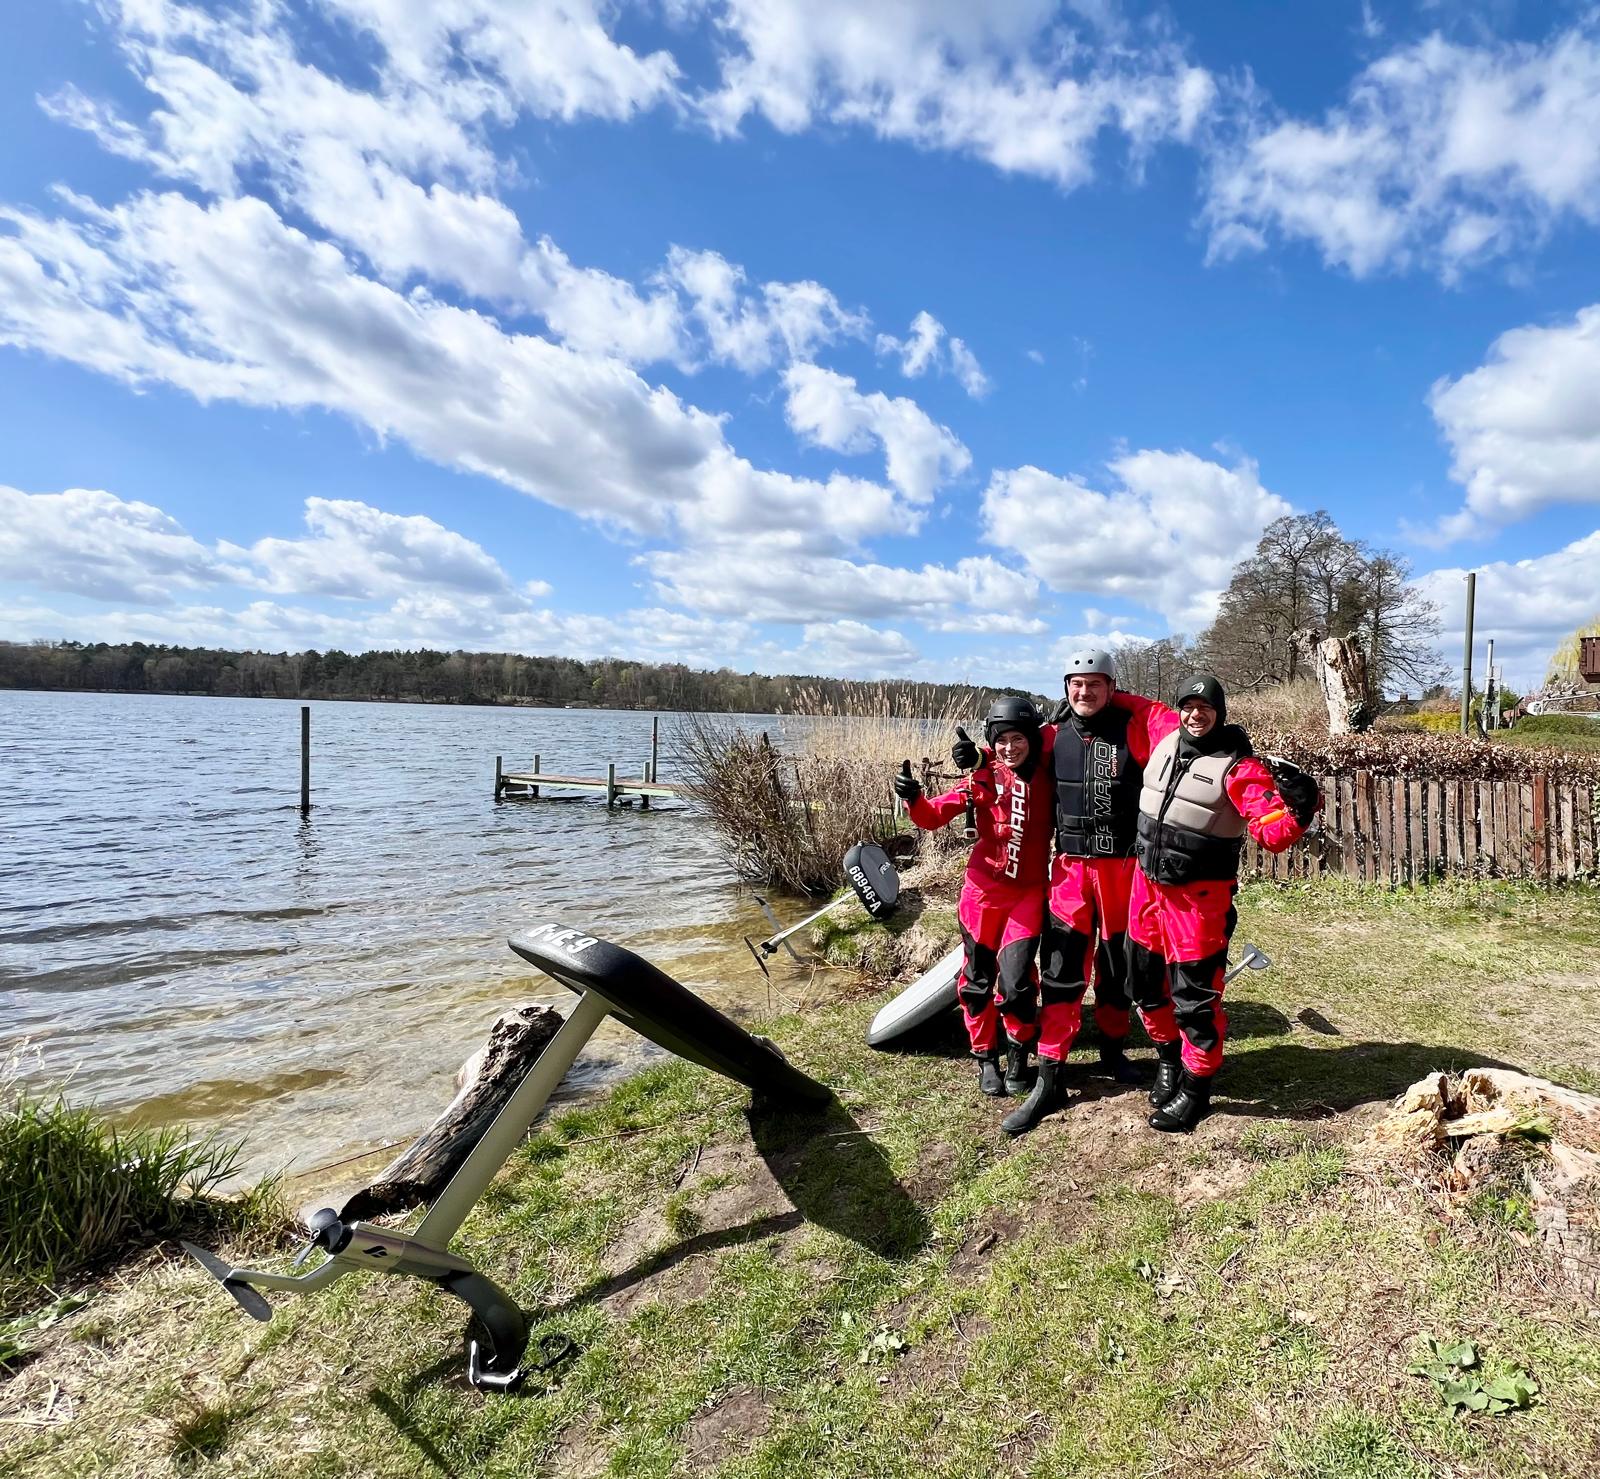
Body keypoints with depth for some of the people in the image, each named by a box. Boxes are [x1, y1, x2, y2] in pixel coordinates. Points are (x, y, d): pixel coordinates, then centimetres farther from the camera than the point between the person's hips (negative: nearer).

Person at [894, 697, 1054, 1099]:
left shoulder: (1046, 772, -4)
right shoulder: (983, 777, -6)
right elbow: (934, 816, -7)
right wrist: (913, 797, -31)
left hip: (1028, 892, 0)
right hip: (984, 891, 0)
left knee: (1016, 982, -4)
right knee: (977, 979, 8)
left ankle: (1018, 1057, 23)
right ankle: (985, 1058, 29)